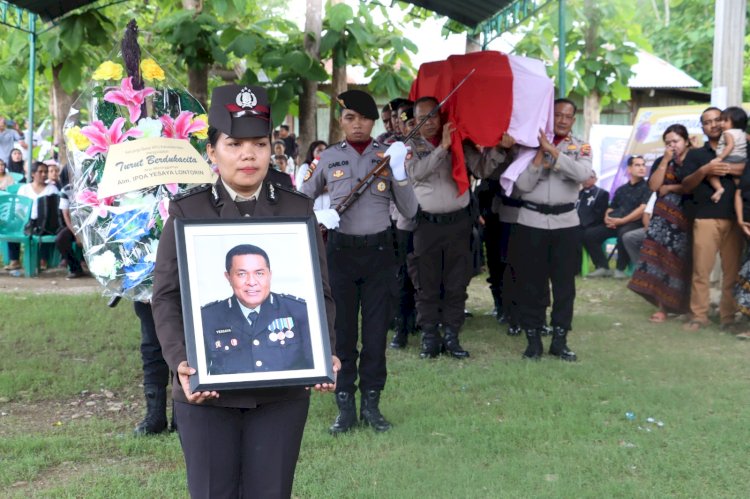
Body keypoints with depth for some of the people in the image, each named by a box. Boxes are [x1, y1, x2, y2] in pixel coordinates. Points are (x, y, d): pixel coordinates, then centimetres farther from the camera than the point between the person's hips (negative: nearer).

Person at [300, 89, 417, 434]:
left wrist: (399, 174, -13)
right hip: (341, 249, 0)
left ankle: (371, 403, 16)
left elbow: (409, 211, 2)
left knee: (376, 328, 4)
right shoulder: (328, 158, 4)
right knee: (343, 328, 5)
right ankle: (345, 406, 14)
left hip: (379, 250, 0)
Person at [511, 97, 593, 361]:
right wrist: (539, 156, -15)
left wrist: (553, 151, -17)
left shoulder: (581, 147, 6)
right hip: (531, 220, -1)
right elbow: (522, 185, -6)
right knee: (531, 282, 3)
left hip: (566, 221, 1)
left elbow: (583, 173, -16)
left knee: (564, 282, 5)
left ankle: (560, 340, 14)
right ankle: (533, 339, 12)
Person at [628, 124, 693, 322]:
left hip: (686, 218, -2)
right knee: (659, 255, -9)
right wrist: (665, 161, -4)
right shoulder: (661, 162, 14)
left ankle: (667, 305, 4)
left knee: (679, 260, -3)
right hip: (663, 217, 3)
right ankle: (663, 305, -10)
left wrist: (670, 188, -3)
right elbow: (653, 186, 0)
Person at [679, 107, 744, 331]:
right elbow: (686, 186, 7)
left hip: (734, 218, 1)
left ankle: (728, 317, 7)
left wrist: (732, 169, -8)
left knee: (733, 270, -1)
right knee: (701, 269, -7)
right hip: (705, 218, -1)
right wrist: (704, 170, -9)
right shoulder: (695, 154, 17)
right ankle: (698, 316, -1)